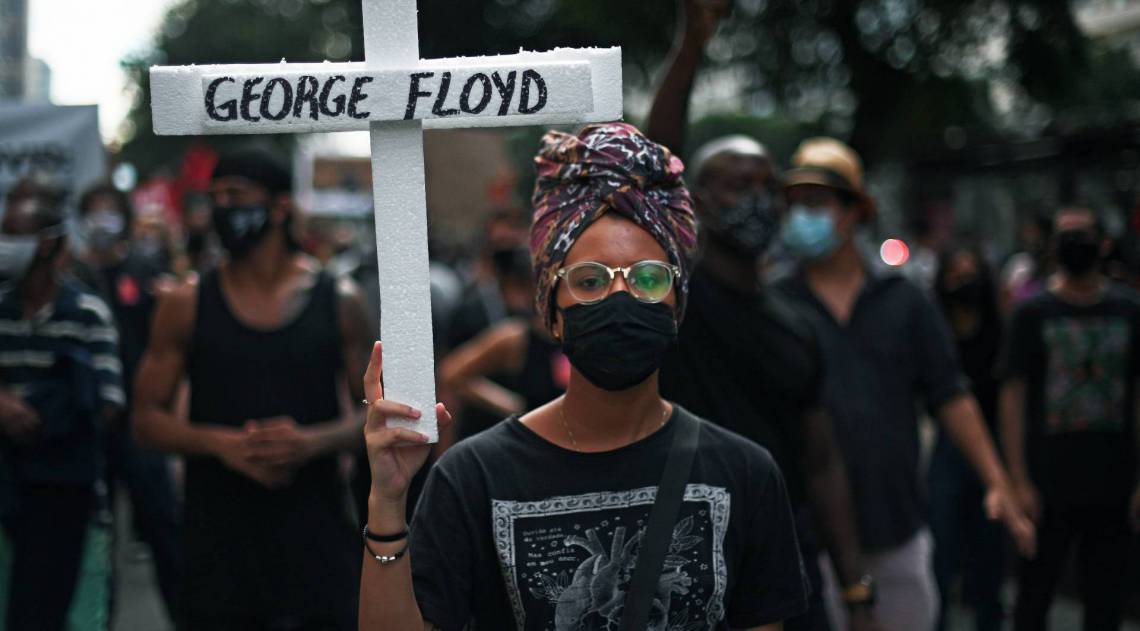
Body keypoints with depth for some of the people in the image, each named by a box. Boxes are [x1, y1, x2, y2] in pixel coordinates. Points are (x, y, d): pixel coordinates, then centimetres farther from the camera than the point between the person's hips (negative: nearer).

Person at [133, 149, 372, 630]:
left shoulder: (339, 302, 4)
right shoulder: (187, 305, 5)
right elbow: (147, 418, 5)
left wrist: (313, 441, -14)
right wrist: (222, 443, -13)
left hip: (314, 531, 0)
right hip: (218, 531, 0)